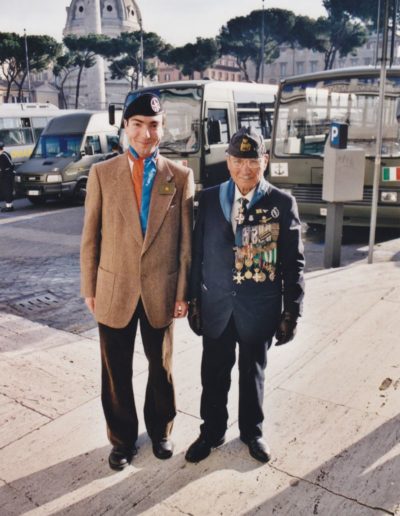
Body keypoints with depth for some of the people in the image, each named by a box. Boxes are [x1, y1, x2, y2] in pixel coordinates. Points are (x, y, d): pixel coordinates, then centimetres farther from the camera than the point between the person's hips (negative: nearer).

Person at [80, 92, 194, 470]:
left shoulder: (180, 176, -2)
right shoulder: (102, 173, -2)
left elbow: (187, 240, -2)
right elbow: (90, 236, 0)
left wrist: (183, 292, -3)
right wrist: (89, 288, 0)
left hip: (161, 291, 0)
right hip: (115, 290, 0)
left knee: (161, 367, 18)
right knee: (116, 371, 13)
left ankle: (160, 431, 42)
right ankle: (122, 438, 36)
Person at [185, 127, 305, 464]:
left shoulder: (283, 204, -7)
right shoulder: (209, 199, -1)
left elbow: (294, 263, -5)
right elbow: (198, 254, 3)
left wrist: (291, 312, -5)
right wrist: (194, 300, 3)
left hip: (259, 309, -1)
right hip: (216, 307, 2)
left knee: (253, 372, 16)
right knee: (214, 374, 14)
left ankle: (252, 431, 39)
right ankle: (212, 431, 36)